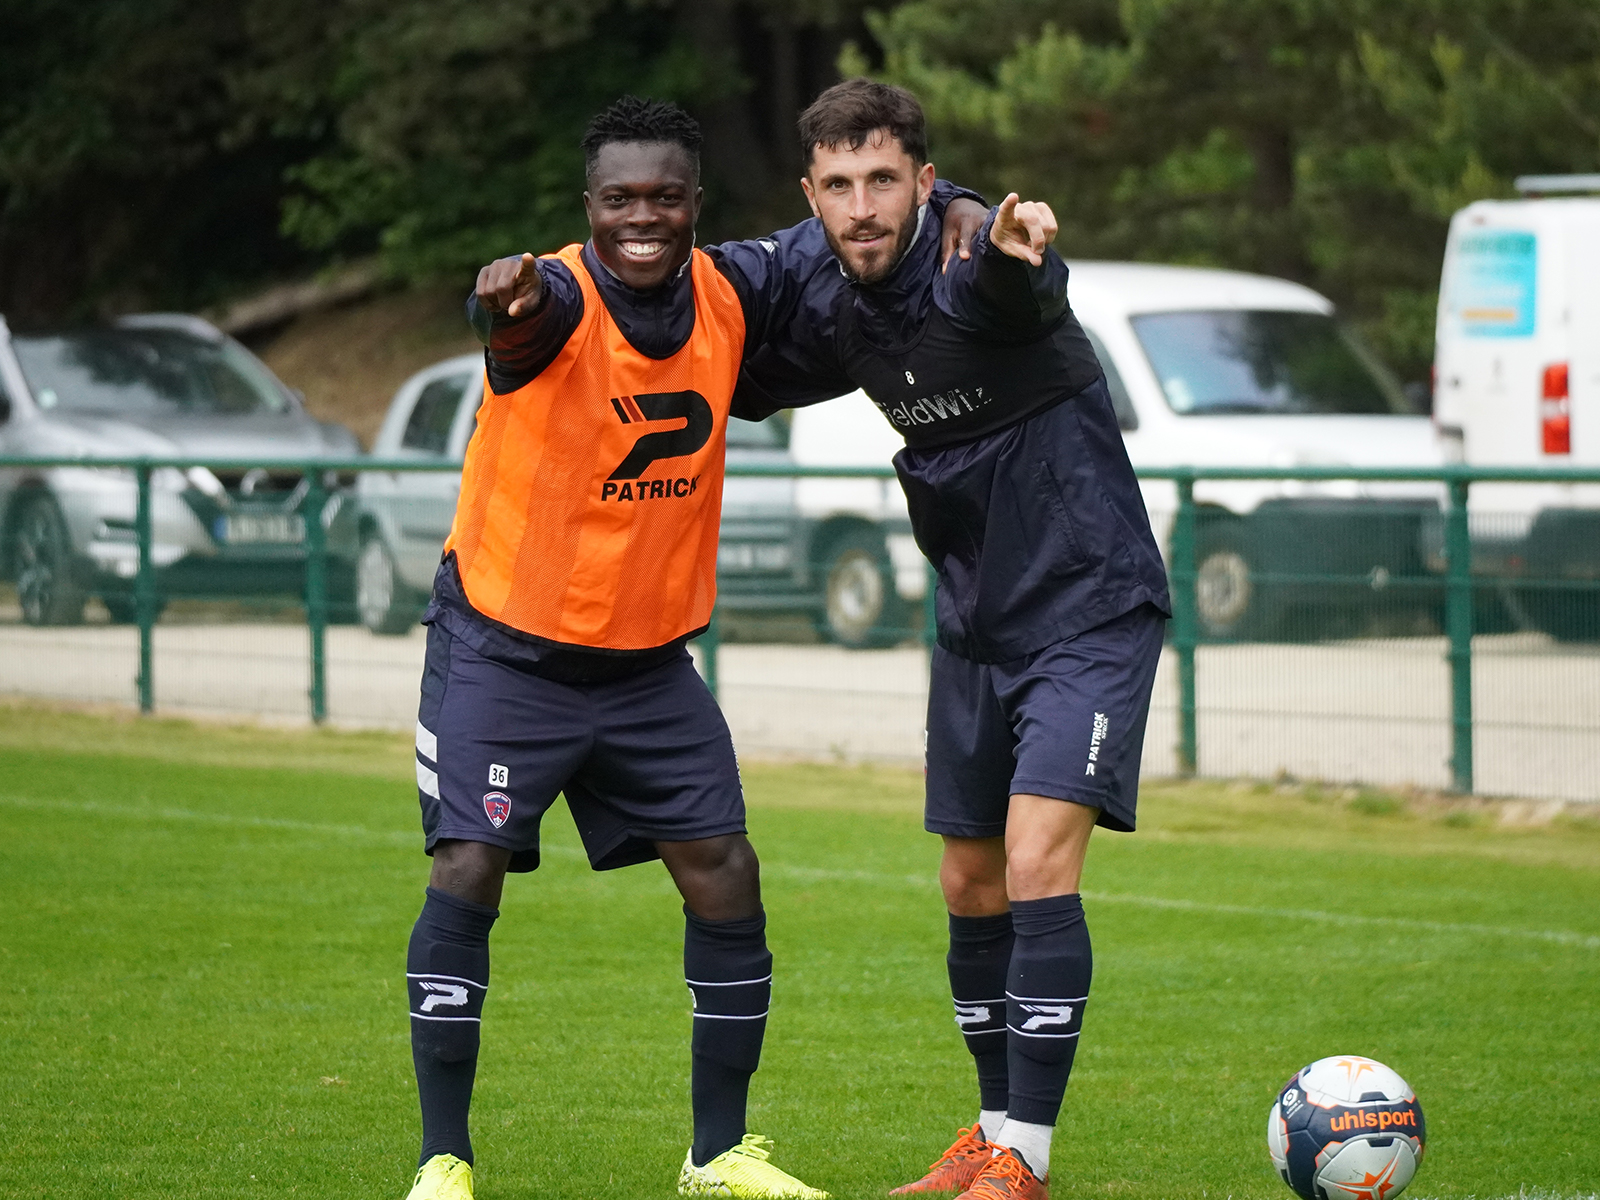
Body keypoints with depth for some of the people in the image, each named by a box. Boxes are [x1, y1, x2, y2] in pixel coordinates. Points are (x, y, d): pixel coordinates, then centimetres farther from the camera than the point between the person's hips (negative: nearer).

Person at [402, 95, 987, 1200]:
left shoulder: (730, 291, -6)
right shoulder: (559, 301, -22)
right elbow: (520, 312, -48)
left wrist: (955, 207, -12)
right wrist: (511, 297, -73)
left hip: (649, 658, 5)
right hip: (504, 647, -5)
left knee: (726, 880, 1)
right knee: (469, 873, -16)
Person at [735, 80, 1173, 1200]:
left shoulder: (969, 269, -24)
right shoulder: (837, 308, -1)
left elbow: (1008, 289, -50)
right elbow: (747, 382, 19)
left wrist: (1016, 256, -73)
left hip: (1089, 611, -8)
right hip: (977, 626, 8)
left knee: (1039, 864, -18)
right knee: (972, 887, 13)